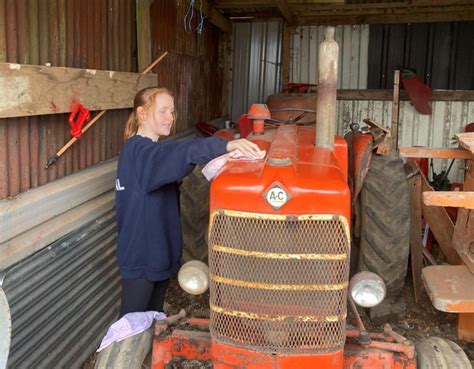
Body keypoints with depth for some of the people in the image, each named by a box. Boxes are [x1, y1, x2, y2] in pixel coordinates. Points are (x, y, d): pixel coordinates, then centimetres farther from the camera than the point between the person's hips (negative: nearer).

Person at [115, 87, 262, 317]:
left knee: (154, 317, 21)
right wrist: (227, 146, -52)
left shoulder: (151, 152, 12)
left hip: (159, 252, 10)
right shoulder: (139, 150, -21)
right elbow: (181, 152, -40)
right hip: (140, 256, -10)